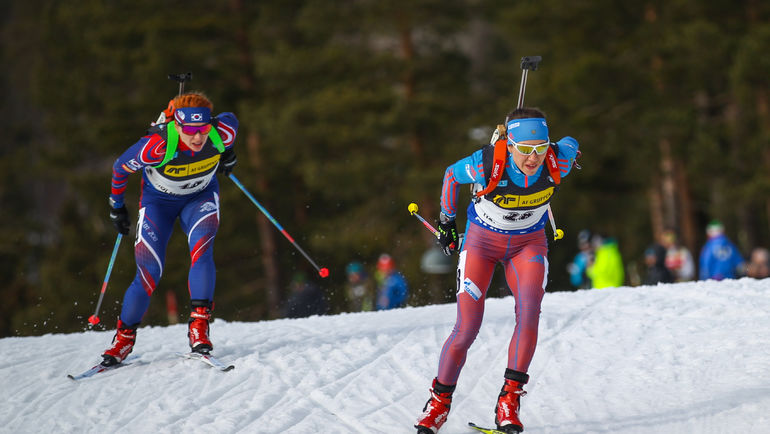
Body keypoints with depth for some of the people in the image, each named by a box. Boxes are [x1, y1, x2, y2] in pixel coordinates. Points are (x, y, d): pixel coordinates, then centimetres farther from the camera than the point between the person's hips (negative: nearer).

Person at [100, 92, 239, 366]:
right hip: (158, 200, -2)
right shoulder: (157, 146, -37)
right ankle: (124, 338, 12)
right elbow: (121, 168, -17)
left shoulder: (222, 134, -30)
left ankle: (199, 326, -26)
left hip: (201, 197, 2)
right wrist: (116, 206, -2)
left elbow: (230, 119, -2)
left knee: (201, 250, -27)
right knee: (149, 272, -9)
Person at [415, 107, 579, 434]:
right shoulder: (487, 163, -31)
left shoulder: (557, 161, -25)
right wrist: (446, 220, 5)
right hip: (482, 240, -2)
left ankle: (509, 399, -13)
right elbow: (452, 175, -8)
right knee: (467, 329, -9)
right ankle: (439, 401, 12)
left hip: (529, 242, 2)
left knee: (529, 314, -23)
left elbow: (570, 144, 0)